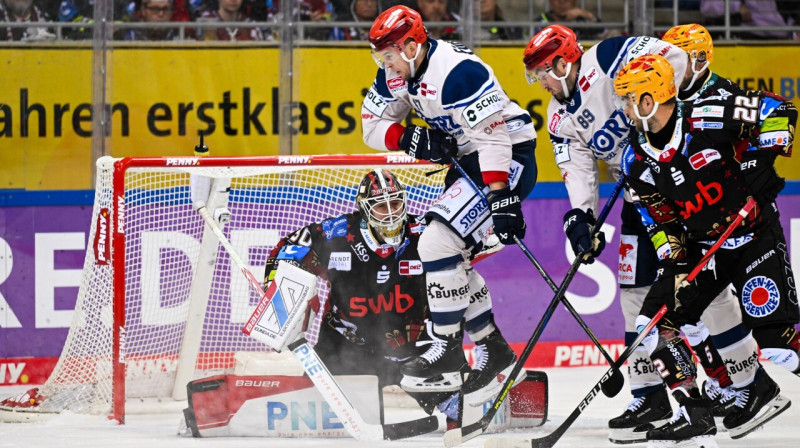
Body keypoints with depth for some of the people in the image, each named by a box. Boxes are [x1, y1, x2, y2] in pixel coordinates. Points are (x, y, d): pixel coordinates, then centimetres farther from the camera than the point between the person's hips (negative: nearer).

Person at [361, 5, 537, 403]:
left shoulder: (458, 72, -26)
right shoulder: (396, 75, 2)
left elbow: (493, 136, -29)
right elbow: (373, 124, 8)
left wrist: (502, 200, -33)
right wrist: (411, 138, -13)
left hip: (508, 157, -10)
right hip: (468, 158, 10)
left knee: (438, 243, -19)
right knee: (450, 257, 9)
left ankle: (448, 352, -14)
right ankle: (492, 349, 20)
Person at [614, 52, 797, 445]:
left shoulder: (710, 117, -20)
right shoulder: (638, 162, -2)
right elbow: (661, 220, 4)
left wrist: (761, 160, -20)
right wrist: (677, 263, -8)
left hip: (756, 235, -6)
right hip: (701, 246, 6)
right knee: (657, 321, -5)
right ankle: (695, 413, 3)